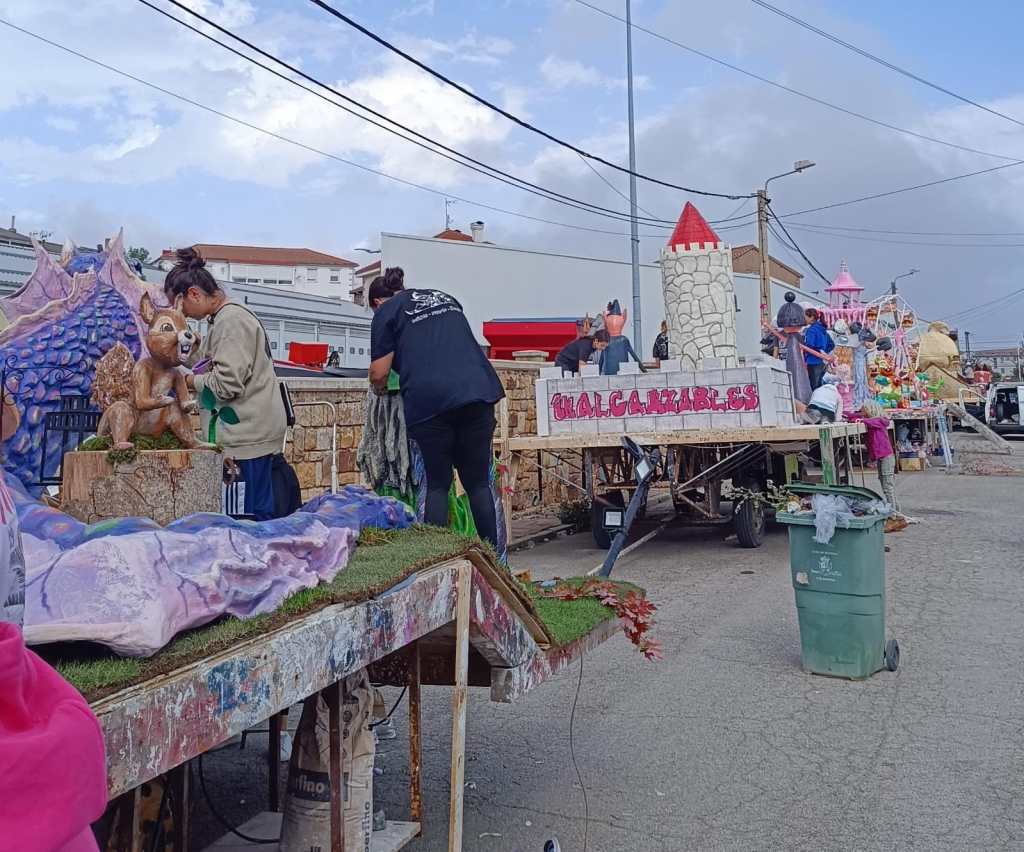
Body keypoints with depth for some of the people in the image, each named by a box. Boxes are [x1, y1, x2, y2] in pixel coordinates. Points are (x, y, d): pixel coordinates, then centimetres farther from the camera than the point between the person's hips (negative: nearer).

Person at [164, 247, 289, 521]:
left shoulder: (231, 320, -12)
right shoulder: (226, 318, 19)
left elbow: (227, 384, -17)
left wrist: (190, 381, -1)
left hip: (248, 434, -10)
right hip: (248, 430, 10)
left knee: (253, 515, -9)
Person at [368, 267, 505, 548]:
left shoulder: (386, 312, 10)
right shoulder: (445, 297, 26)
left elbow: (379, 373, 5)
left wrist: (379, 389, 25)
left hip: (429, 399, -4)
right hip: (478, 390, 4)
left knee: (437, 484, 7)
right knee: (478, 482, 9)